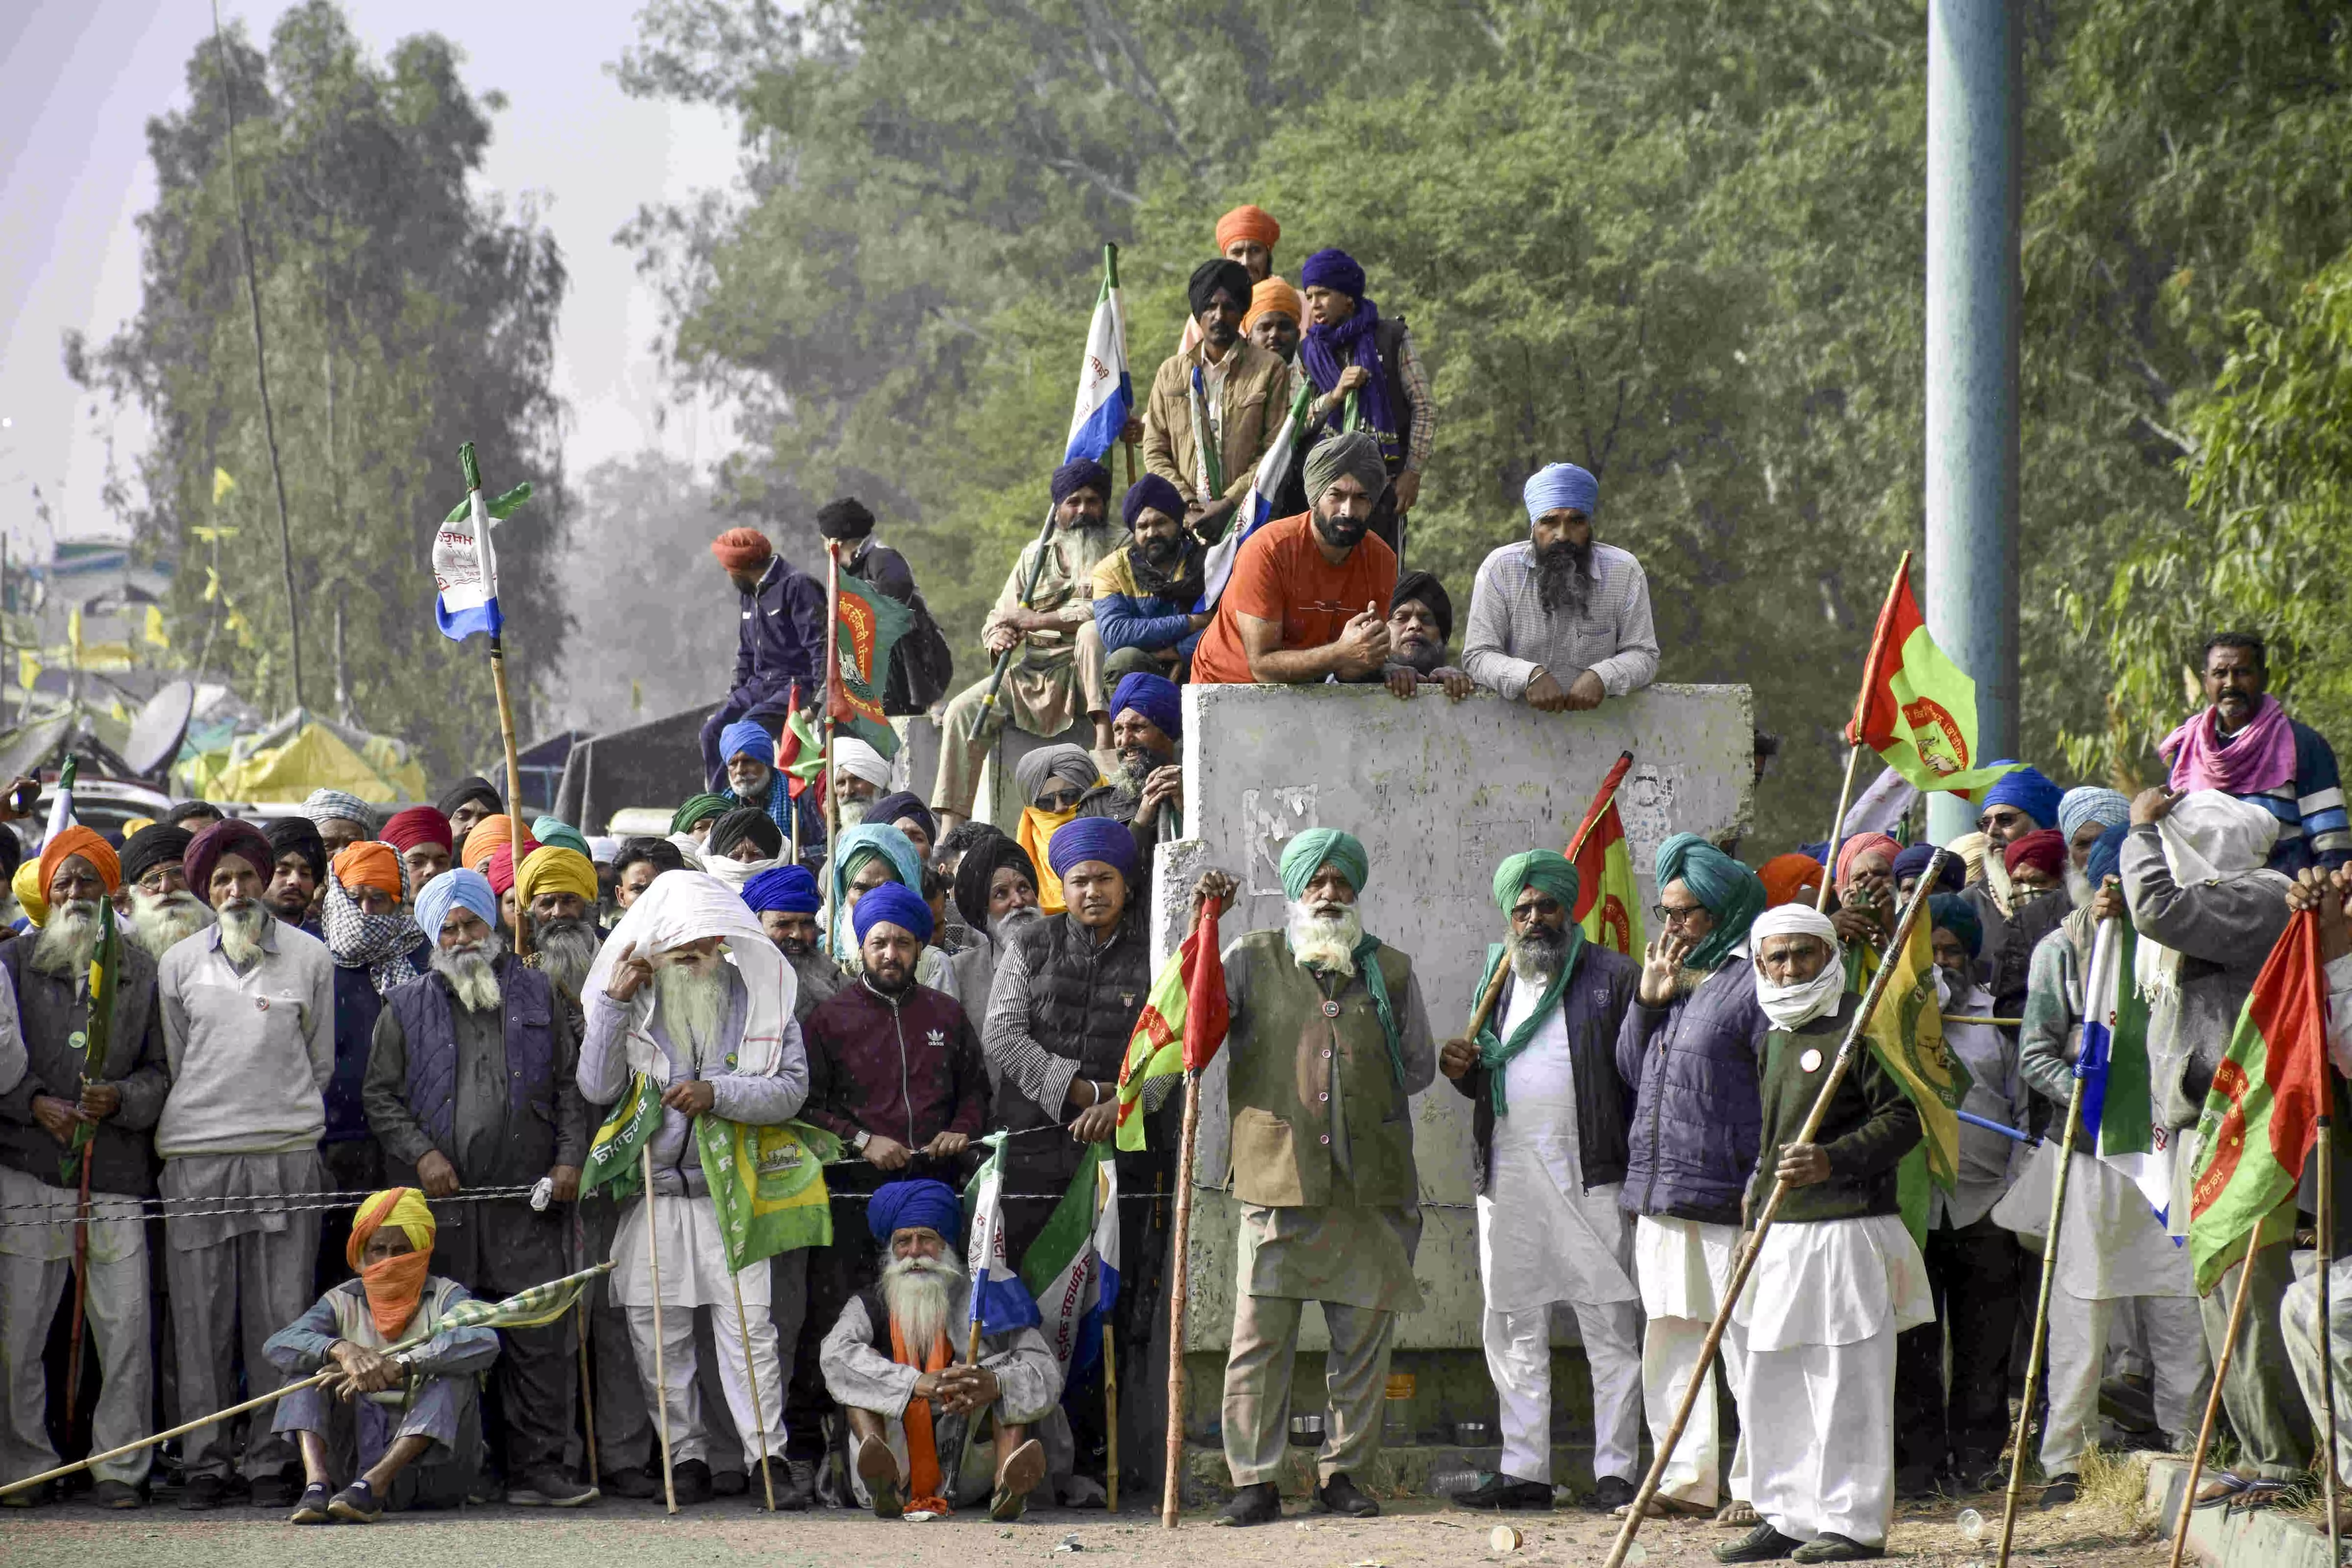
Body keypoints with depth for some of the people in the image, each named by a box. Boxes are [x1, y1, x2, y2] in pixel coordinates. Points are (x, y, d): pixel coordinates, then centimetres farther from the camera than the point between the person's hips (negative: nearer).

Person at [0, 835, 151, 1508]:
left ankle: (119, 1468, 5)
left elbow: (163, 1069, 11)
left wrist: (121, 1098, -8)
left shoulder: (143, 971, 11)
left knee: (125, 1325, -3)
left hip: (116, 1174, 0)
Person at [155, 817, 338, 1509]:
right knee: (202, 1315, 0)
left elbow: (321, 1060, 13)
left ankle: (272, 1459, 3)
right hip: (196, 1157, 1)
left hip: (286, 1153, -1)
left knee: (280, 1314, -2)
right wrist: (211, 1116, 11)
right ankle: (206, 1459, 5)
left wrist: (288, 1118, 9)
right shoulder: (179, 964, 12)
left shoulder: (309, 957, 9)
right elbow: (173, 1060, 16)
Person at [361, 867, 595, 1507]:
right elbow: (381, 1094, 8)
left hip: (528, 1199, 0)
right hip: (443, 1198, 0)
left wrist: (570, 1159, 1)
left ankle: (537, 1470, -2)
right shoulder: (406, 1008, 11)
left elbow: (570, 1085, 14)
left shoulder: (536, 996, 13)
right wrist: (421, 1153, -7)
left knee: (540, 1335, -5)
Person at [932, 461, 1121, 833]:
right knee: (964, 710, -13)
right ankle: (950, 830, -18)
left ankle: (1106, 732, -42)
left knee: (1093, 632, -35)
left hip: (1086, 673, -5)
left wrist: (1036, 620, -14)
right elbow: (999, 617, 19)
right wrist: (998, 637, -7)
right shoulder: (1035, 554, 19)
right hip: (1034, 674, 5)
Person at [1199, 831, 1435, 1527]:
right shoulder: (1253, 961, 9)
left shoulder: (1392, 971, 14)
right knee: (1260, 1338, -6)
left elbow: (1419, 1066, 20)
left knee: (1364, 1339, 5)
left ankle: (1342, 1471, 16)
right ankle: (1255, 1481, -1)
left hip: (1370, 1188, 2)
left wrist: (1364, 1098, 7)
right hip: (1279, 1181, -2)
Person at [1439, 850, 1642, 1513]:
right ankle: (1524, 1471, 12)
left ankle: (1616, 1471, -3)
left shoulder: (1614, 976, 0)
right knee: (1514, 1328, 7)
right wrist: (1464, 1070, 7)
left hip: (1591, 1175, -6)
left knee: (1610, 1327, -5)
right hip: (1508, 1176, 6)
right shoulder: (1497, 978, 19)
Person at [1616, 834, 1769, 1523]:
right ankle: (1688, 1476, 16)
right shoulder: (1673, 976, 18)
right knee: (1671, 1337, 11)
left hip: (1726, 1197, -9)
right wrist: (1648, 1000, 7)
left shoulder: (1753, 982, -8)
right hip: (1659, 1189, 9)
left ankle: (1757, 1485, -2)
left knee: (1743, 1340, -5)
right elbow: (1632, 1071, 22)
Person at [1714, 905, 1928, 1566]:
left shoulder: (1860, 1026, -8)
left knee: (1846, 1384, -6)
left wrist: (1833, 1162, -23)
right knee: (1771, 1387, 9)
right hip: (1782, 1235, 9)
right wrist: (1757, 1191, 22)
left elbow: (1904, 1116, -13)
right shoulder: (1774, 1040, 18)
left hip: (1848, 1231, -9)